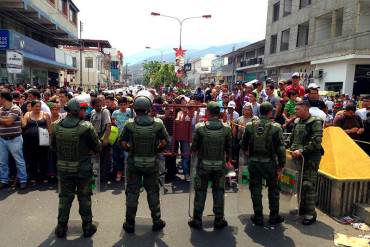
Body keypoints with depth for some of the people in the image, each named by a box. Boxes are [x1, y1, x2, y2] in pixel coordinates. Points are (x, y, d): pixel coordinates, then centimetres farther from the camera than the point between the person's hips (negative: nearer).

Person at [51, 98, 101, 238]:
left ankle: (61, 228, 27)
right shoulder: (86, 127, -20)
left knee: (65, 197, 18)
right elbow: (98, 148, -12)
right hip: (83, 169, -3)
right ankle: (87, 226, 25)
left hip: (63, 169, 3)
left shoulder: (56, 126, -7)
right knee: (84, 197, 13)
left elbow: (53, 146, 7)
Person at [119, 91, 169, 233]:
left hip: (133, 163, 0)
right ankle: (157, 222, 26)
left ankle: (130, 223, 24)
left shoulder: (129, 124, -13)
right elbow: (165, 142, -5)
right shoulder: (158, 124, -12)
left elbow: (123, 142, -9)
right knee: (153, 192, 15)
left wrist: (131, 150, 9)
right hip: (152, 164, 0)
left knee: (132, 192, 13)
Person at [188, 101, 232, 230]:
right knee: (219, 192, 14)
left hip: (203, 165, -1)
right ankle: (219, 220, 23)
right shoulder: (226, 129, -7)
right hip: (219, 165, 1)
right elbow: (229, 148, 1)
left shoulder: (200, 127, -12)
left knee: (200, 192, 12)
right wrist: (228, 159, 19)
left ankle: (197, 220, 21)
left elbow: (194, 147, -7)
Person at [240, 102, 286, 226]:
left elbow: (243, 145, 3)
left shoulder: (250, 126, -4)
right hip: (269, 162, -1)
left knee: (256, 189, 12)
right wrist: (281, 165, -1)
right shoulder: (276, 127, -10)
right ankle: (274, 216, 25)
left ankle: (258, 217, 20)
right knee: (273, 189, 16)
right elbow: (280, 148, -9)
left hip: (253, 161, 2)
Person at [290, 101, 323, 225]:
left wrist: (301, 150, -22)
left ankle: (310, 213, 3)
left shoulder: (315, 122, -10)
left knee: (308, 184, -7)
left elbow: (316, 142, -19)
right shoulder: (297, 122, 13)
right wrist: (292, 150, 9)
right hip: (298, 157, 7)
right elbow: (292, 139, 23)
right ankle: (302, 207, 29)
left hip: (311, 158, -7)